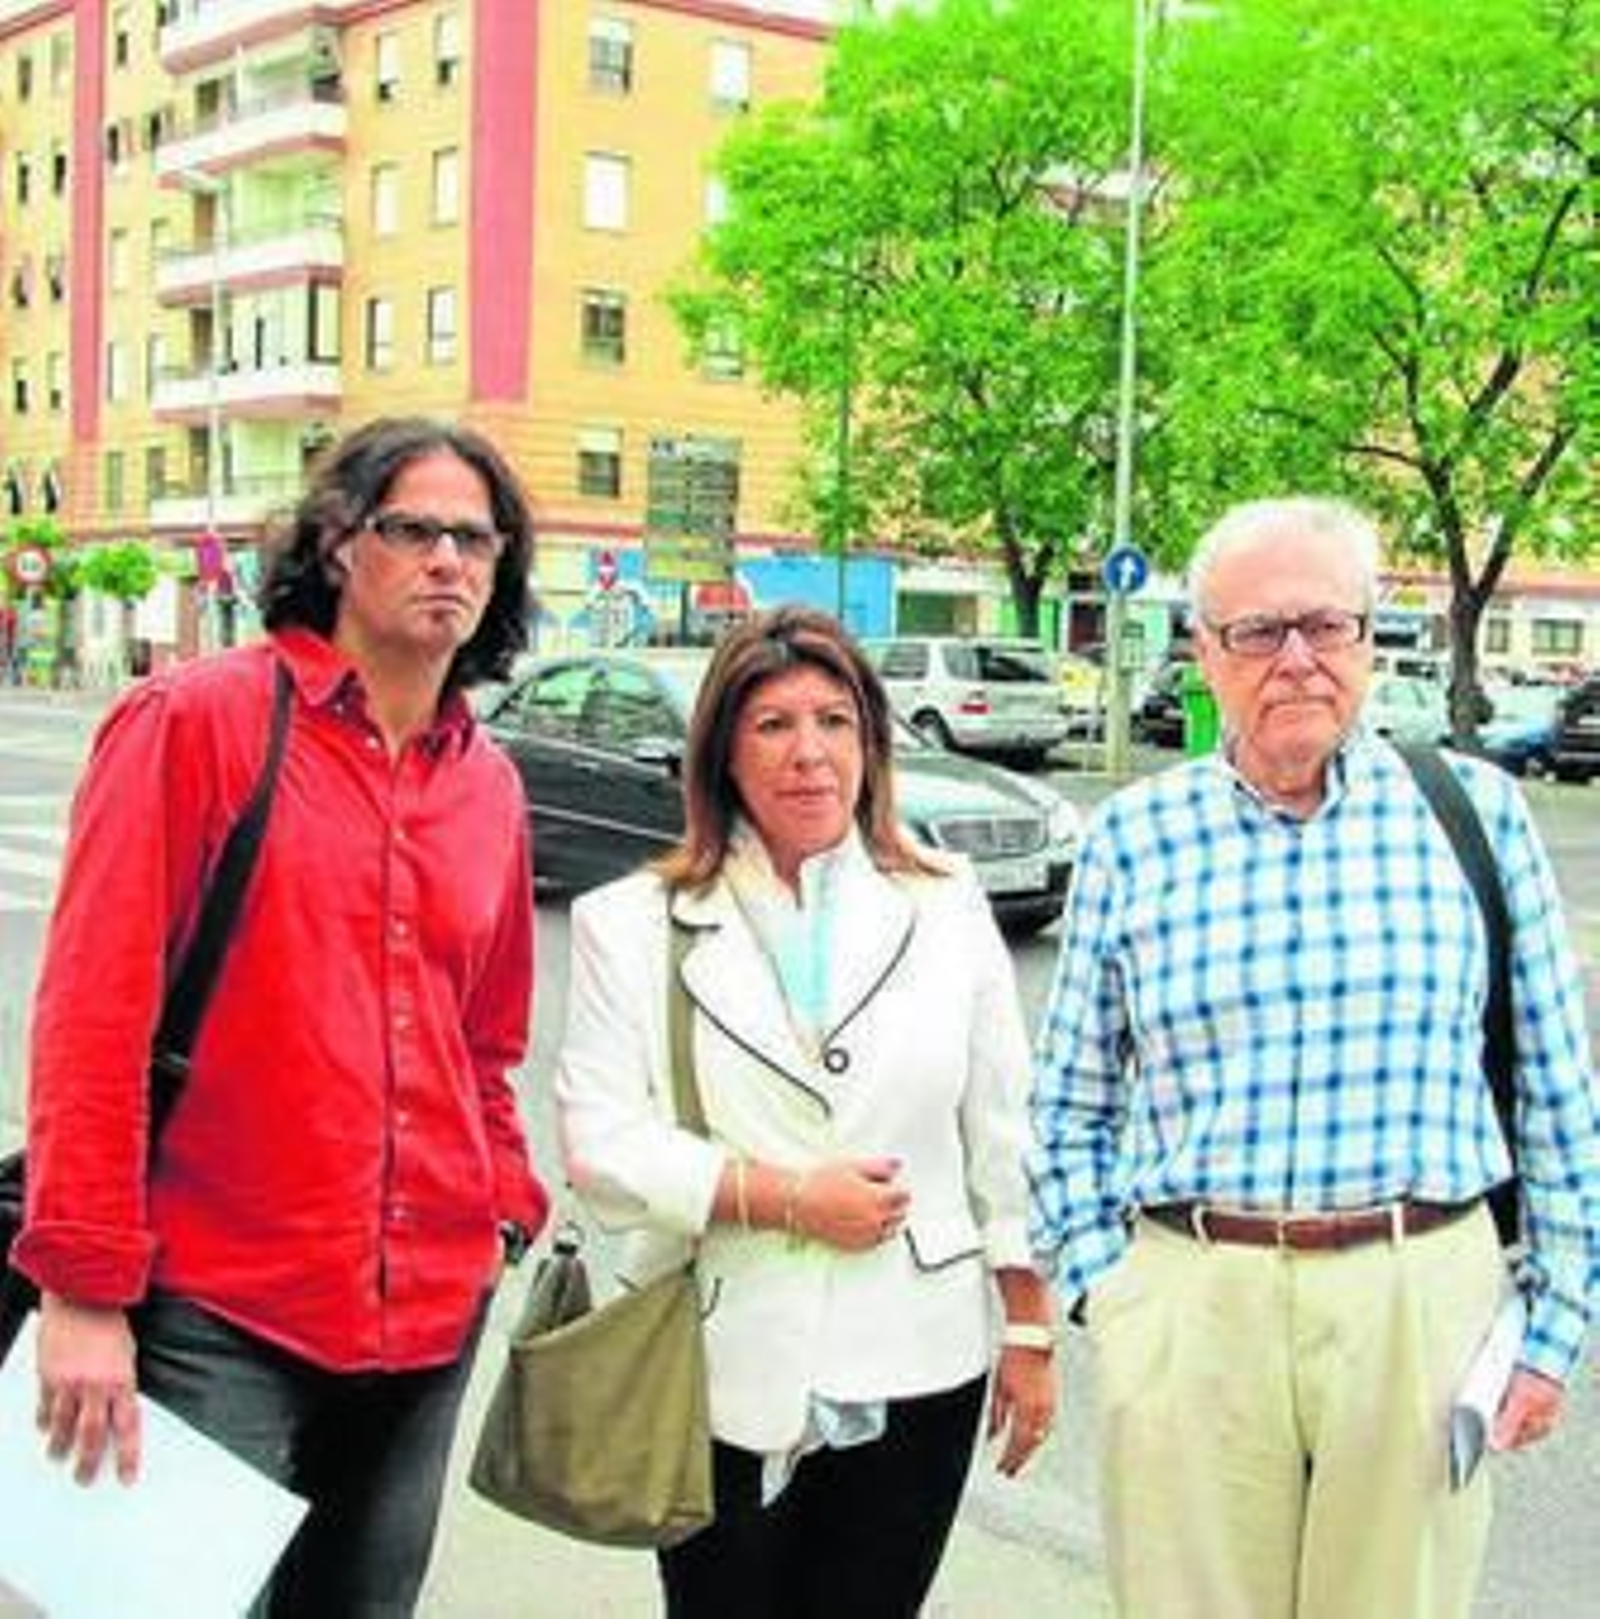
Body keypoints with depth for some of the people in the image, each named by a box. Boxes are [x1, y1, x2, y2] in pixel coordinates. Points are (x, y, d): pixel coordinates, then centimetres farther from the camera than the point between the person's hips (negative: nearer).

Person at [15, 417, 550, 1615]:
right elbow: (94, 1013, -11)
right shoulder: (198, 720, -6)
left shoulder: (489, 786, 11)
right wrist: (84, 1286, -14)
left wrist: (512, 1207, 5)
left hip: (432, 1315, 6)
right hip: (218, 1308, -5)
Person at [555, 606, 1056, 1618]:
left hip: (915, 1377, 1)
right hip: (722, 1378, -1)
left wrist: (1031, 1330, 6)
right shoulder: (636, 924, -1)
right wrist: (788, 1198, -15)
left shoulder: (948, 909, 5)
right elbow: (601, 1145, -9)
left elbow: (1007, 1139, 6)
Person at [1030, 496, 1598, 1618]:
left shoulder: (1475, 811, 2)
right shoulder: (1134, 838, 3)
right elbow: (1070, 1105, 11)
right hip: (1188, 1312, 0)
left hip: (1422, 1304, 0)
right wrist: (1102, 1283, 2)